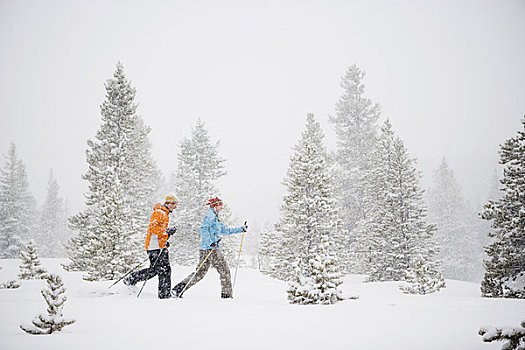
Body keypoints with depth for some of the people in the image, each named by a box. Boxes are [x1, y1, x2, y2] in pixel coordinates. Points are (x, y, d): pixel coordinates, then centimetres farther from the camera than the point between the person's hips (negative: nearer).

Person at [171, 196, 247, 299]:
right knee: (224, 271, 1)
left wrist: (241, 229, 32)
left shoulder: (216, 218, 24)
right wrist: (211, 241, -28)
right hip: (211, 249, -9)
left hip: (204, 249, 9)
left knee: (200, 273, 8)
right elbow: (203, 228, -20)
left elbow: (225, 231, 31)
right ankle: (227, 294, 7)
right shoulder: (211, 215, -7)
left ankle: (179, 288, 2)